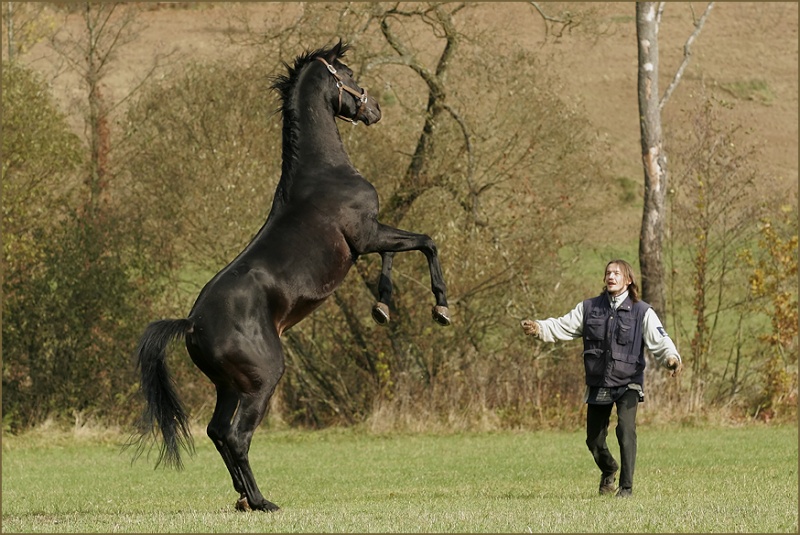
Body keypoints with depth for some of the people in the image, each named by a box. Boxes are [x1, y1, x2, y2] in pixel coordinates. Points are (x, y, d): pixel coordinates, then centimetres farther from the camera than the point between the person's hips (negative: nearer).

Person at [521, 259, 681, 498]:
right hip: (598, 385, 4)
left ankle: (626, 486, -17)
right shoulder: (589, 308, 6)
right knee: (594, 439, 11)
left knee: (625, 428, -25)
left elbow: (659, 341, -14)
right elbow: (562, 326, 5)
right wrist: (539, 328, -14)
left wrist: (671, 357, -34)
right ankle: (608, 471, 44)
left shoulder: (642, 312, -4)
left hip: (628, 383, -4)